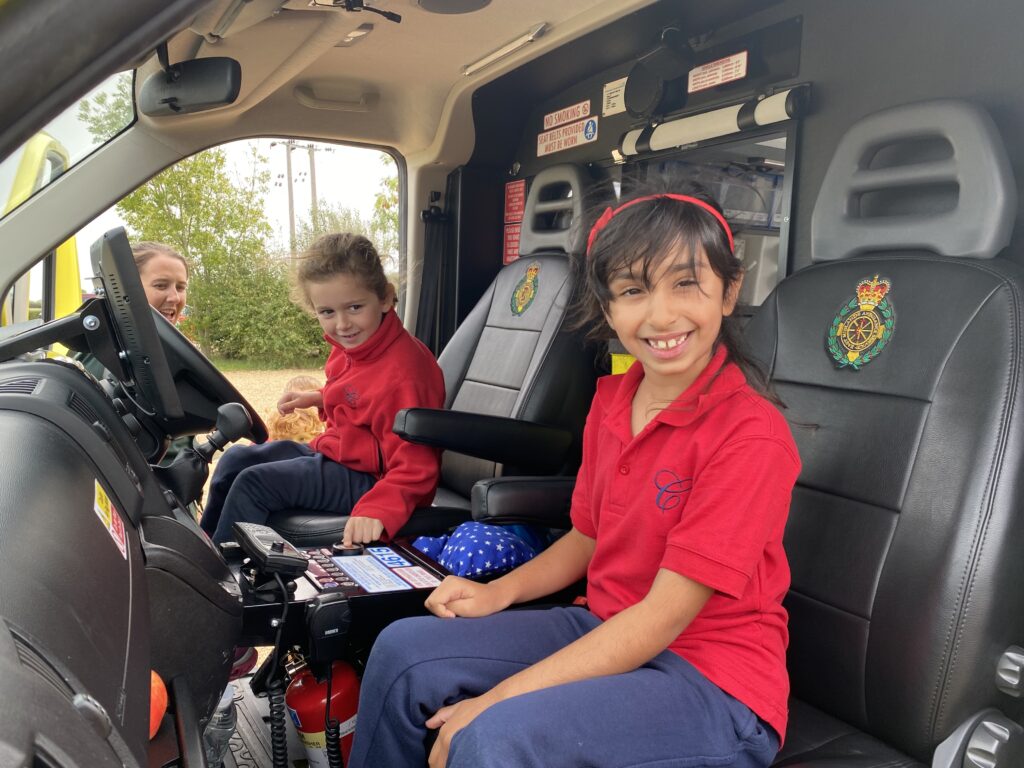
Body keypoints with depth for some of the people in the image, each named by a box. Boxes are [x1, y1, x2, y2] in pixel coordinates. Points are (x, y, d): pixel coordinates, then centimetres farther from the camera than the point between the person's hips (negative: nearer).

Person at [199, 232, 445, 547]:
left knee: (253, 482, -16)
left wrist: (377, 511, -43)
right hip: (333, 451, 10)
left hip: (366, 480, -10)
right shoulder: (353, 344, -1)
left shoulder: (403, 371, -30)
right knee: (235, 460, 14)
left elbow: (415, 469, -30)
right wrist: (318, 399, 9)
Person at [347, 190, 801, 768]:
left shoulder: (751, 434, -21)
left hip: (716, 682, -6)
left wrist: (498, 697, -23)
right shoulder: (611, 400, 2)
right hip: (607, 634, 7)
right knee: (404, 650, -2)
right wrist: (498, 592, -2)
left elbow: (664, 615, -22)